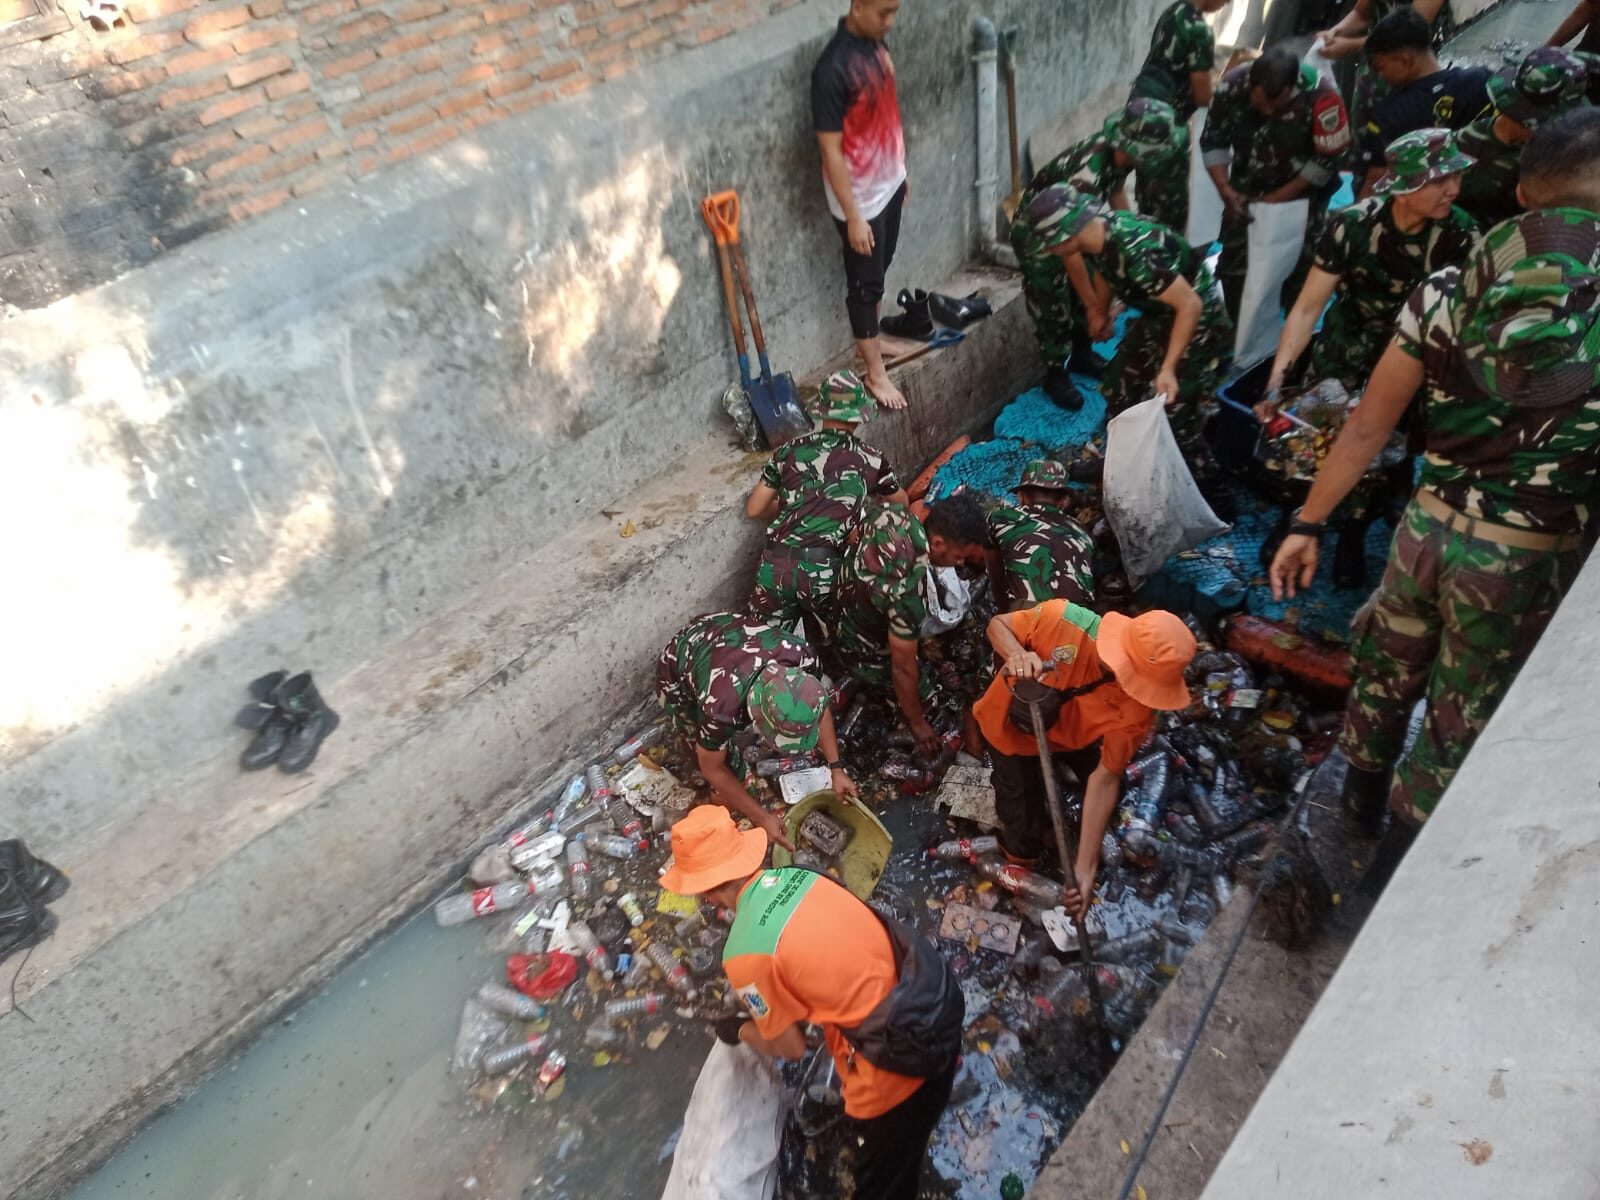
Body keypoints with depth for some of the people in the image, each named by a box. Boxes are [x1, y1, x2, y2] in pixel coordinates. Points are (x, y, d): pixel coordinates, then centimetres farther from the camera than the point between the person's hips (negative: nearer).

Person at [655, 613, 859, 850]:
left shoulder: (800, 655, -33)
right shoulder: (721, 705, -45)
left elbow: (820, 706, -10)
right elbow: (712, 768, -25)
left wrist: (836, 769, -10)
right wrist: (762, 818, -20)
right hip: (677, 678, -4)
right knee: (725, 761, -10)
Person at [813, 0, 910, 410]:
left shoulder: (875, 44, 1)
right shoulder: (833, 68, -26)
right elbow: (831, 151, -24)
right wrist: (853, 216, -22)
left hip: (889, 182, 8)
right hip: (860, 196, -8)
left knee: (879, 272, 22)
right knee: (865, 283, 4)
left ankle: (868, 341, 42)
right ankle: (875, 372, 18)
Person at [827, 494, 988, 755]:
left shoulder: (891, 512, -22)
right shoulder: (908, 593, -42)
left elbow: (855, 536, 4)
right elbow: (903, 668, -28)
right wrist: (917, 723, -12)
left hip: (837, 608, 7)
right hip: (860, 654, -6)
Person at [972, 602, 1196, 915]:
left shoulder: (1138, 707, -32)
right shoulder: (1063, 619, -39)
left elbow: (1105, 779, -27)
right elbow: (998, 625, -20)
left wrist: (1085, 867, -29)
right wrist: (1017, 654, -45)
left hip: (1073, 732, 3)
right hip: (1012, 725, -2)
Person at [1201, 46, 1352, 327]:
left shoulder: (1320, 95, -29)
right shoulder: (1232, 85, -22)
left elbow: (1328, 159, -18)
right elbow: (1213, 141, -7)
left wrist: (1278, 198, -17)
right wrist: (1226, 190, -17)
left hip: (1301, 190, -3)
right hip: (1247, 186, 3)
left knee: (1299, 267, -7)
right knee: (1234, 261, 5)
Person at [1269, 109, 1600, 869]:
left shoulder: (1448, 291, -5)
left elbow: (1366, 428, -3)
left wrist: (1306, 527, 3)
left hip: (1431, 522, 3)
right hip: (1530, 551, -3)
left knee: (1387, 668, 25)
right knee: (1464, 716, 16)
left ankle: (1360, 800, 47)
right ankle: (1402, 852, 34)